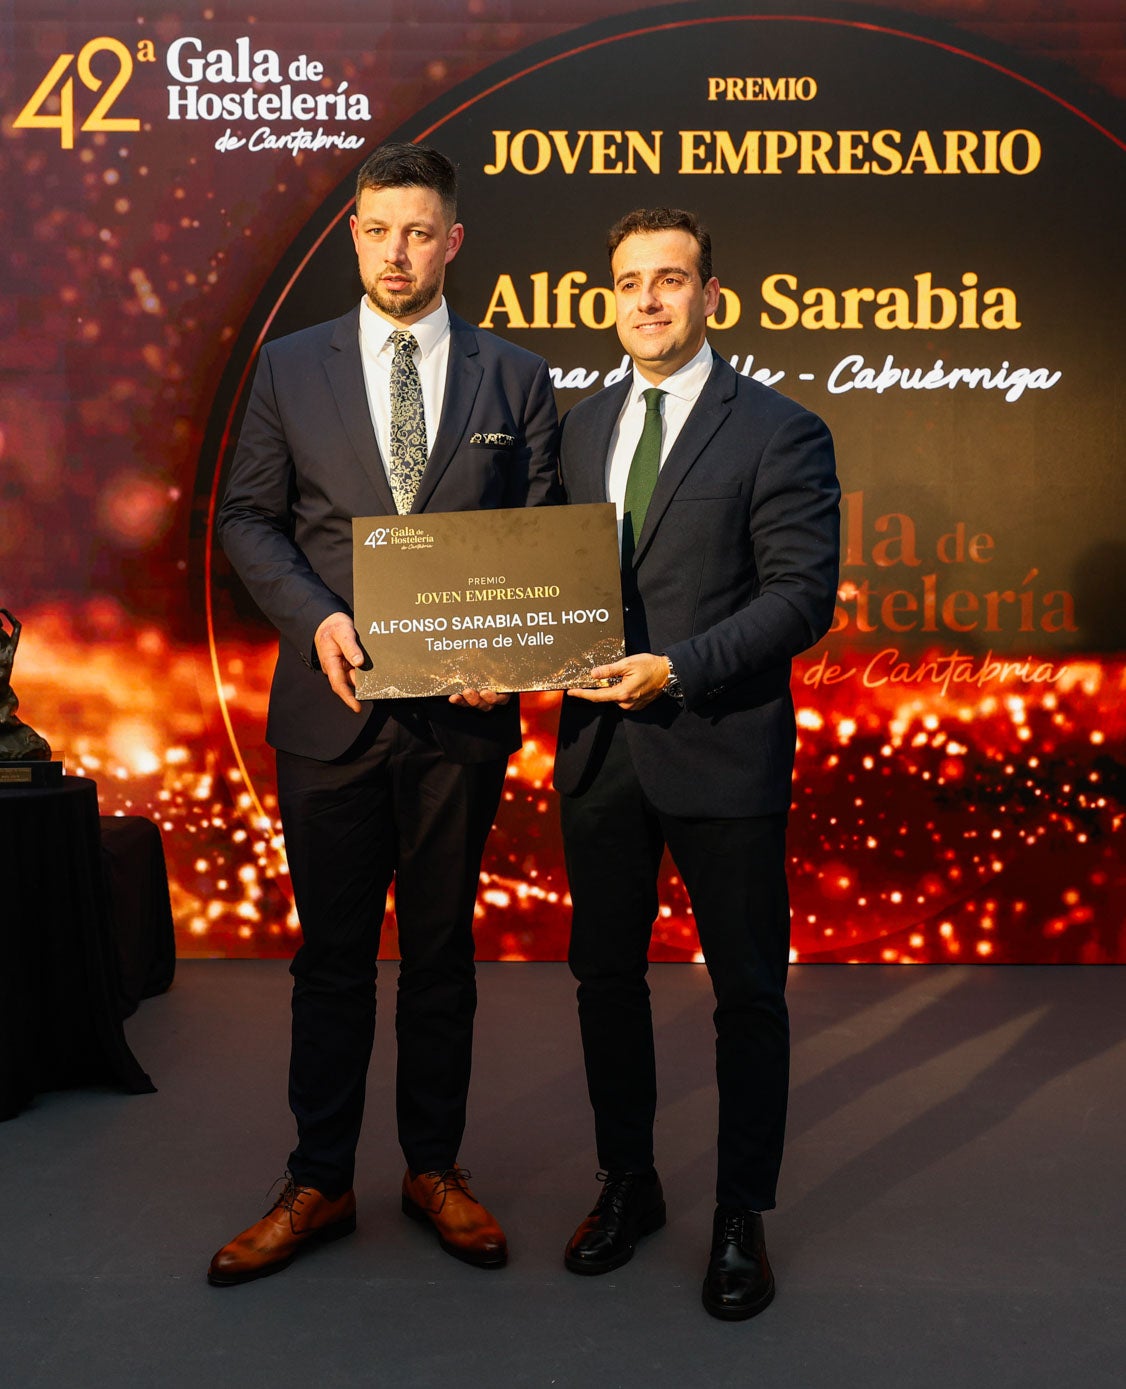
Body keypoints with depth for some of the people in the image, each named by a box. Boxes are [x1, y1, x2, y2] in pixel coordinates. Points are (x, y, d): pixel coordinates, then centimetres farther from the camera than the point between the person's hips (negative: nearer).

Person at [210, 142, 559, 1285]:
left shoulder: (515, 378, 6)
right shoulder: (288, 368, 6)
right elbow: (246, 517, 6)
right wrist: (316, 618, -11)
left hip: (463, 709, 0)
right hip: (332, 707, 0)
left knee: (442, 951, 12)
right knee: (332, 955, 9)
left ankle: (434, 1169, 29)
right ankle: (318, 1184, 25)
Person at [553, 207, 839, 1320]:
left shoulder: (778, 431, -5)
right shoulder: (583, 425, 12)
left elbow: (803, 594, -12)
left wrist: (676, 669, -20)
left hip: (723, 751, -5)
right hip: (601, 746, 5)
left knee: (748, 993, 7)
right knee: (605, 977, 15)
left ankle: (742, 1216, 26)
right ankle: (627, 1184, 35)